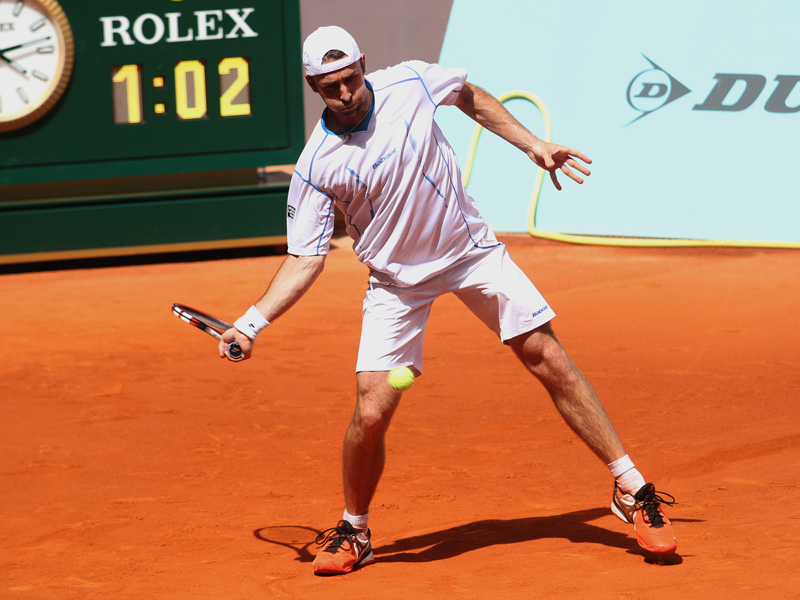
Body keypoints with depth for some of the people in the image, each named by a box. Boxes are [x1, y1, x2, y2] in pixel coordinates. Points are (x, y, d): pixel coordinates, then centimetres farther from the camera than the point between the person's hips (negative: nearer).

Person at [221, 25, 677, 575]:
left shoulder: (410, 83, -12)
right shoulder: (315, 168, -17)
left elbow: (470, 95, 10)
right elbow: (306, 259, -13)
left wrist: (532, 145, 7)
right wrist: (252, 323, -24)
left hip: (472, 251, 2)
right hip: (396, 281, -1)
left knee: (549, 360, -3)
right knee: (371, 413, -12)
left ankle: (632, 489, 7)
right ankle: (354, 531, 14)